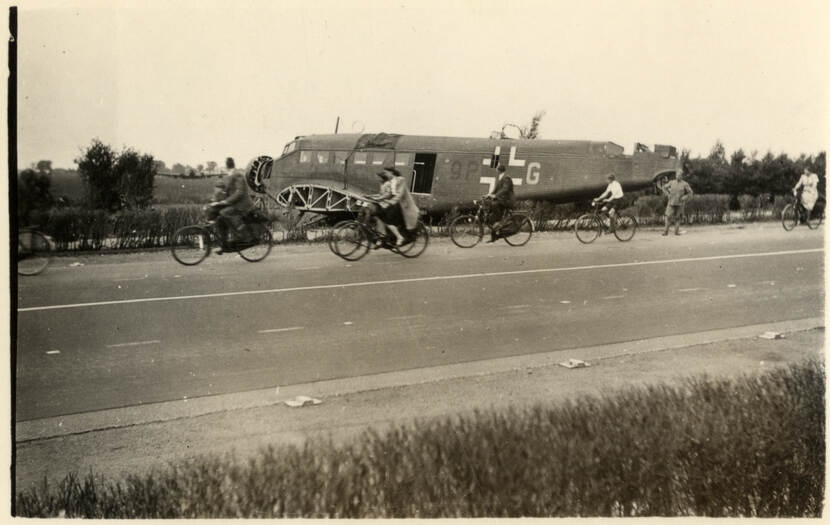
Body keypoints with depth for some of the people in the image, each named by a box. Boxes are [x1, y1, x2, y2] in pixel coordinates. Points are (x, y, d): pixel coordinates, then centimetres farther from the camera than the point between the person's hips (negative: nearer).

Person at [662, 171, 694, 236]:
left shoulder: (685, 184, -5)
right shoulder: (671, 182, 1)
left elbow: (690, 193, 1)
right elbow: (664, 188, 16)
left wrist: (683, 198, -11)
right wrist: (668, 195, 1)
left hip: (679, 203, -1)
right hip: (671, 203, 1)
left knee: (677, 217, 1)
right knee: (668, 216, -4)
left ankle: (676, 231, 9)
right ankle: (666, 231, 4)